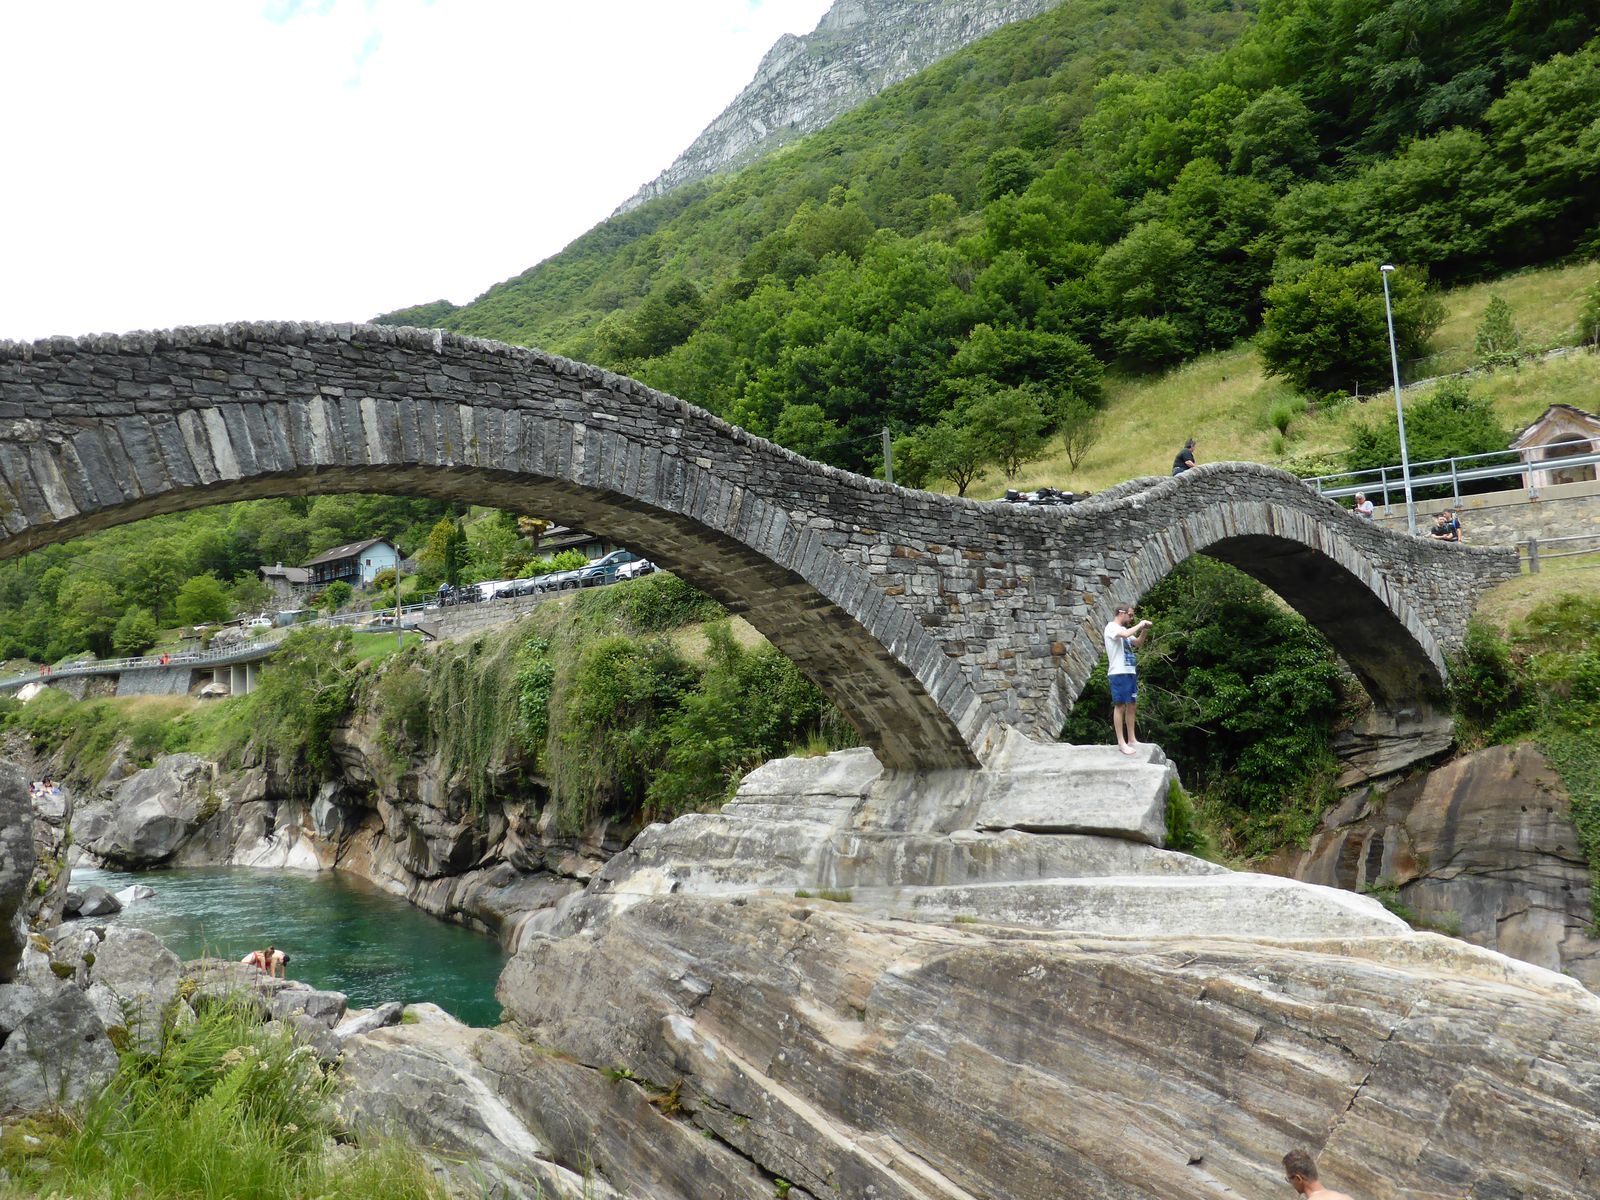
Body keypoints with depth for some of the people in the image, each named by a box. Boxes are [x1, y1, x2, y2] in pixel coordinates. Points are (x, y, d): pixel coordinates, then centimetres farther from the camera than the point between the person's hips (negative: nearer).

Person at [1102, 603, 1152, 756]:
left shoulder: (1125, 629, 17)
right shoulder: (1111, 627, -9)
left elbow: (1137, 644, 20)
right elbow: (1125, 635, -28)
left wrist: (1144, 631, 3)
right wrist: (1140, 625, -14)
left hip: (1130, 672, 9)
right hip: (1118, 673, -9)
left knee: (1132, 705, 11)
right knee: (1120, 706, -7)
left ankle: (1131, 739, 19)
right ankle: (1121, 743, -4)